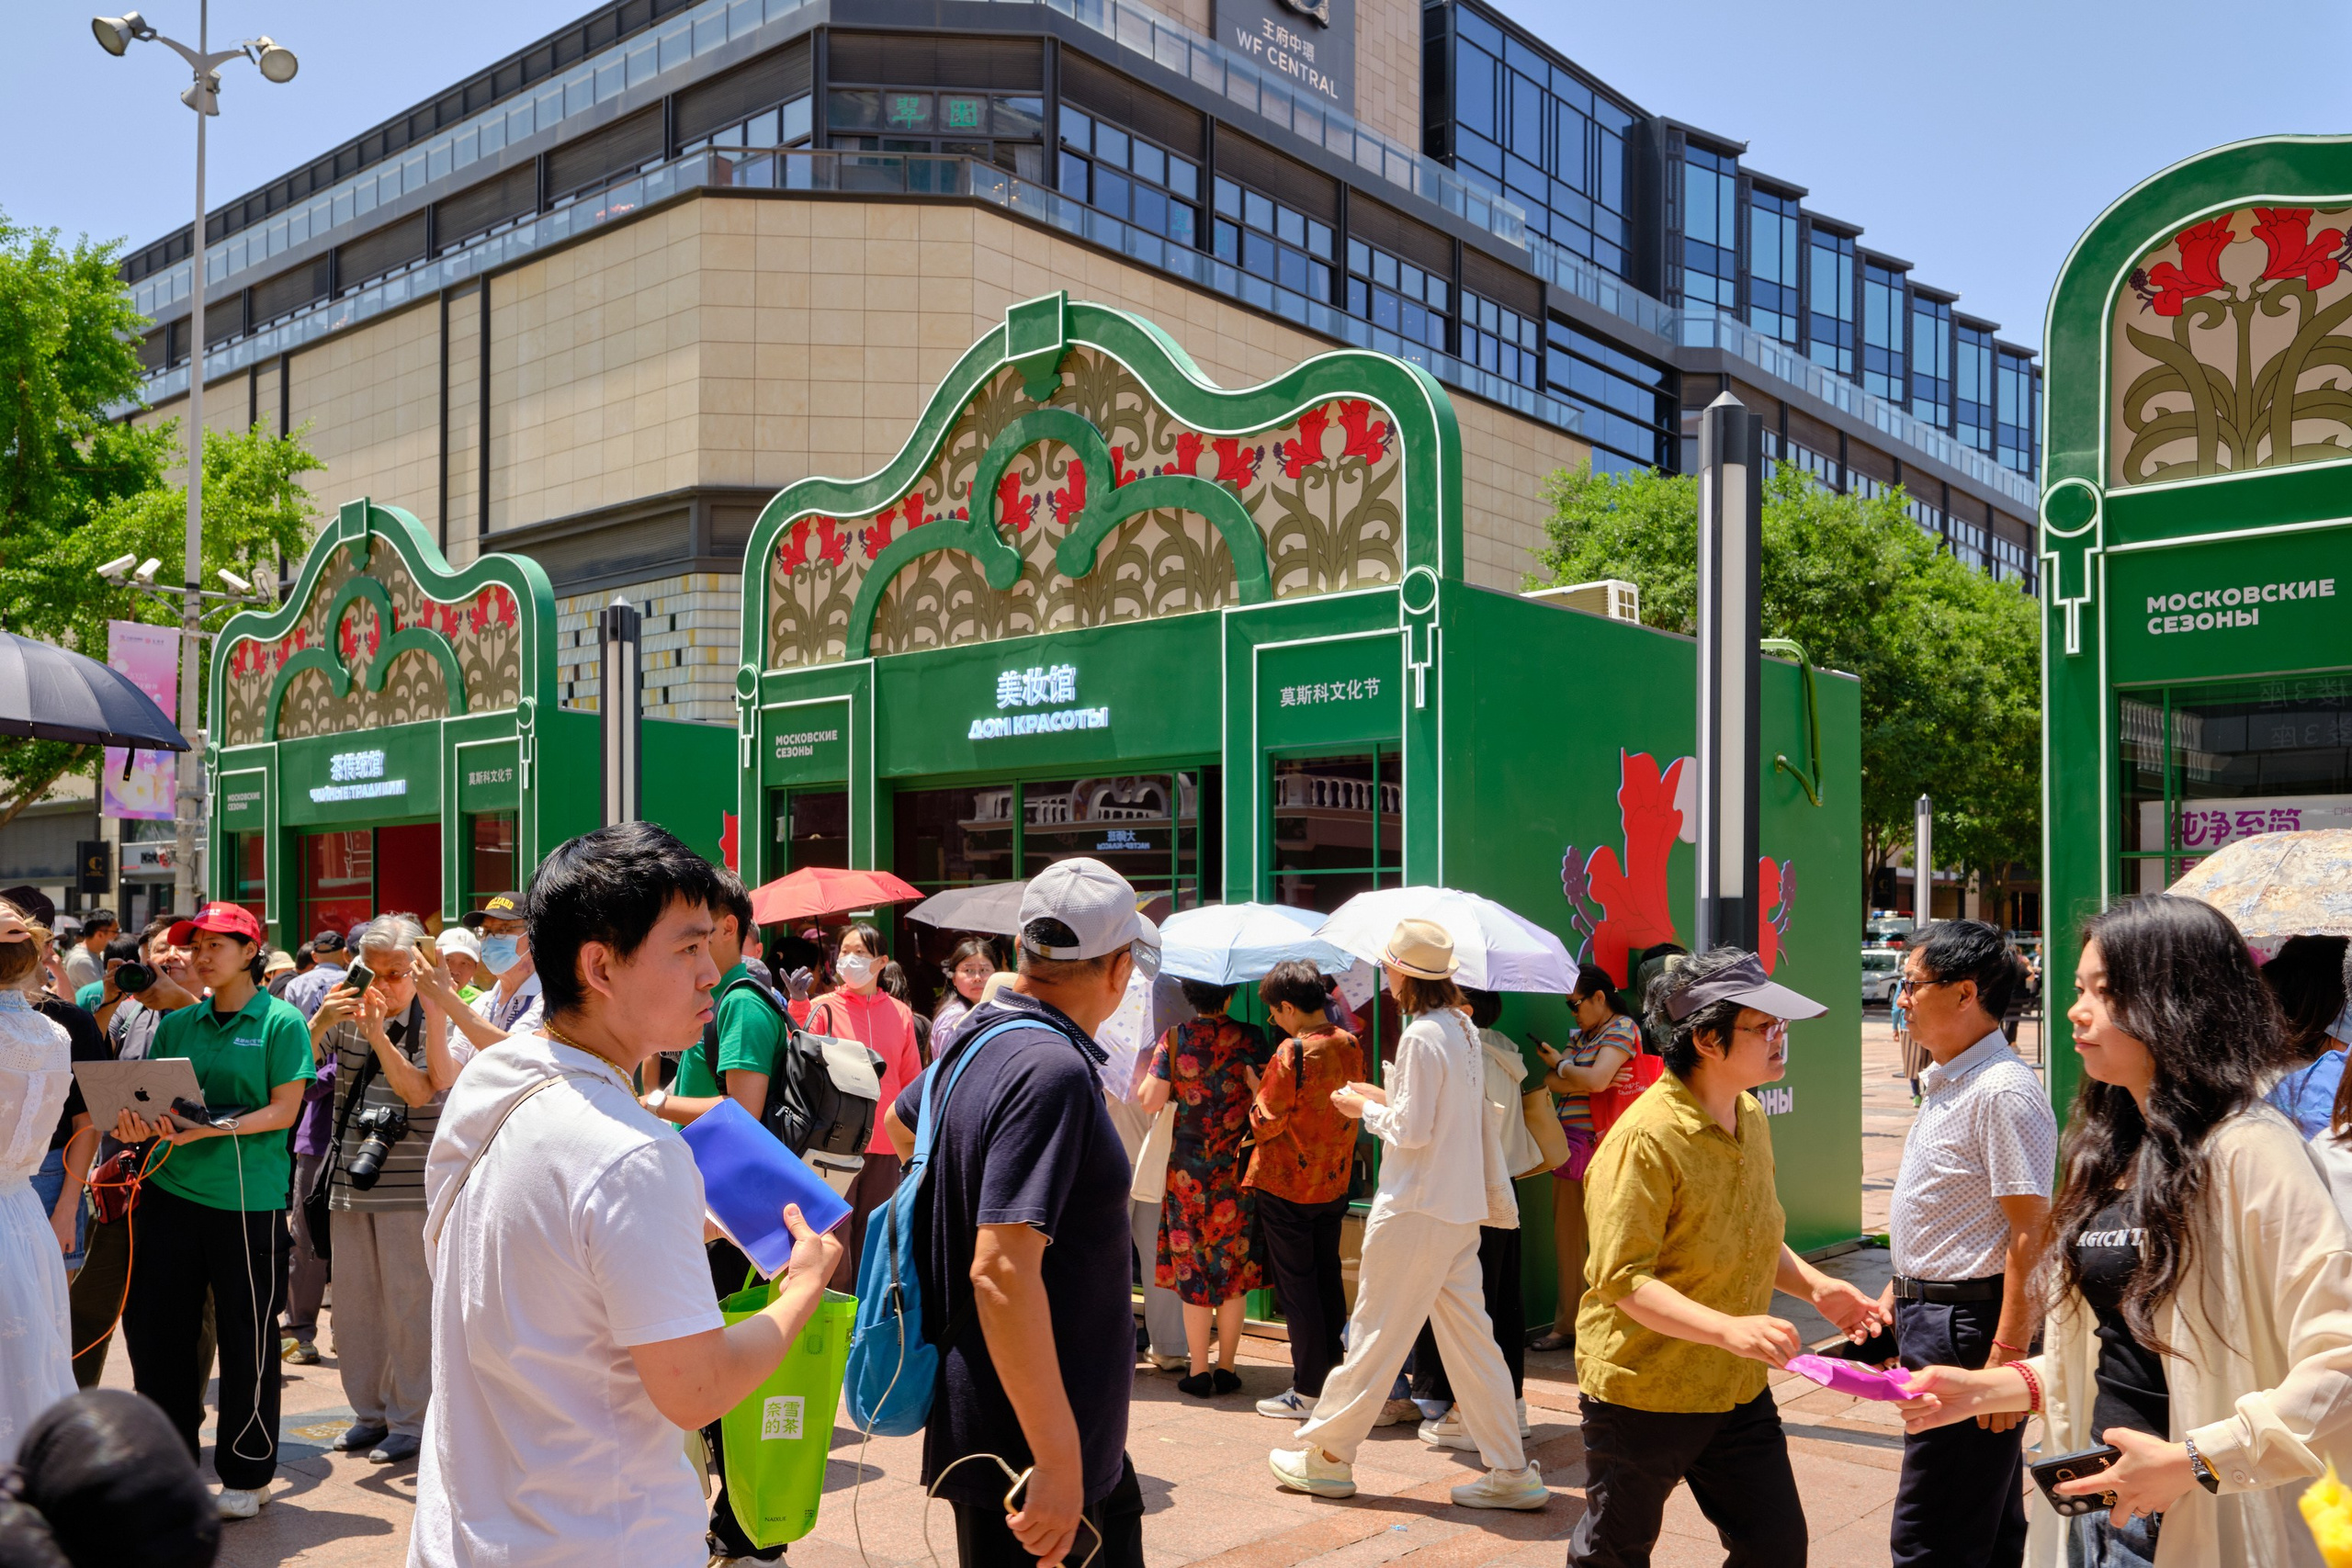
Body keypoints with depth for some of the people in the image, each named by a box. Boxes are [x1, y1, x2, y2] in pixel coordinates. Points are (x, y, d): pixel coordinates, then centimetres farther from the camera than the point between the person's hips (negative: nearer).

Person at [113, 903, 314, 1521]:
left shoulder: (281, 1022, -2)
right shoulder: (176, 1025, 13)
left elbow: (284, 1110, -7)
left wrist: (212, 1128, -21)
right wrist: (135, 1124, -10)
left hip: (248, 1197, -5)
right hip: (170, 1190, 5)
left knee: (246, 1340, 2)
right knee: (157, 1330, 8)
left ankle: (247, 1475, 17)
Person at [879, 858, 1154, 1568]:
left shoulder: (976, 1037, 3)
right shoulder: (1053, 1071, -26)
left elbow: (901, 1127, 24)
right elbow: (1001, 1271, -32)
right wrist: (1058, 1462, -28)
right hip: (1028, 1439, -10)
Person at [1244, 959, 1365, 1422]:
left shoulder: (1292, 1051, -20)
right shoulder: (1350, 1045, 1)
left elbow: (1266, 1122, -16)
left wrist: (1256, 1090, 3)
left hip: (1287, 1184, -7)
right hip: (1335, 1180, 7)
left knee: (1296, 1285, 2)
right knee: (1327, 1277, 16)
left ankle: (1309, 1392, 7)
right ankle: (1334, 1379, 22)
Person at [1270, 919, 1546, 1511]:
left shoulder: (1420, 1036, -17)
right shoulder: (1463, 1028, 9)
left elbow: (1412, 1130, -18)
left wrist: (1365, 1108, -2)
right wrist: (1385, 1097, 13)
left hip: (1416, 1210, -8)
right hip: (1461, 1208, 9)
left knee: (1376, 1333, 2)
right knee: (1470, 1337, 11)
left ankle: (1327, 1456, 14)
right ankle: (1510, 1471, 12)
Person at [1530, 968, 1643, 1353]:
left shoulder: (1622, 1029, -6)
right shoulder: (1581, 1035, 18)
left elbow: (1594, 1079, -20)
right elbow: (1550, 1082, 7)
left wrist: (1561, 1065, -3)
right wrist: (1586, 1080, -10)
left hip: (1600, 1148, -8)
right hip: (1571, 1146, 8)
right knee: (1567, 1239, 10)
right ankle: (1568, 1326, 17)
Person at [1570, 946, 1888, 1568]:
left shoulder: (1751, 1118, 4)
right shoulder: (1644, 1138, -24)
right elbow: (1621, 1278, -26)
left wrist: (1812, 1284, 0)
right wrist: (1727, 1328, -36)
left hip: (1737, 1388, 7)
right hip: (1642, 1390, -7)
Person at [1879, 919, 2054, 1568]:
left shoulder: (2003, 1091, -19)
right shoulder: (1942, 1082, 12)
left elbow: (2030, 1236, -22)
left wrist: (2006, 1357, -23)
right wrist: (1898, 1291, 23)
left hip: (1970, 1323, -10)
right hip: (1930, 1314, 10)